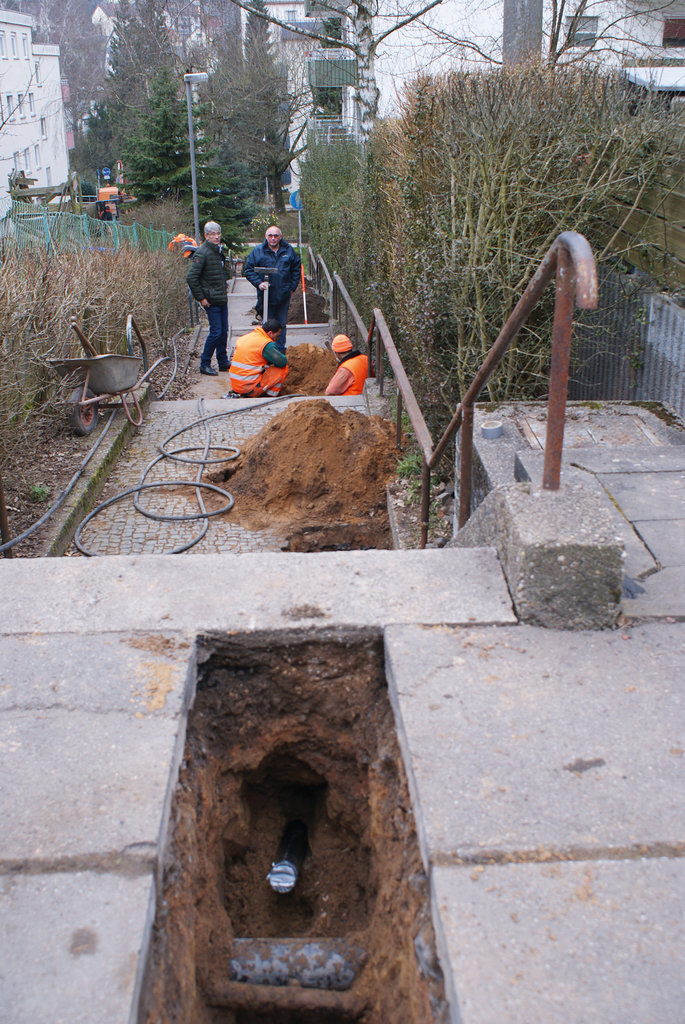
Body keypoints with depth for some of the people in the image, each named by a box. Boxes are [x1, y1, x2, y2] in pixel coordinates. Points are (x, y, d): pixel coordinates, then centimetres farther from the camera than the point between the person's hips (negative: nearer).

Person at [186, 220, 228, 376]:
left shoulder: (218, 250, 13)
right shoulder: (202, 252, -14)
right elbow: (191, 277, -19)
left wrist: (224, 292, 17)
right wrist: (201, 298, -17)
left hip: (222, 299, 8)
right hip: (211, 300, -8)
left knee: (224, 331, 12)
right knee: (216, 332, -8)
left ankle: (223, 362, 22)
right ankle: (205, 364, 3)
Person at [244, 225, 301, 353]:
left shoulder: (288, 250, 4)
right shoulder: (258, 251, -2)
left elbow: (297, 268, 14)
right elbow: (248, 270, 0)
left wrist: (292, 286, 6)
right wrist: (258, 283, -14)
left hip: (283, 295, 2)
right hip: (266, 296, -2)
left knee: (281, 324, 11)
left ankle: (281, 349, 20)